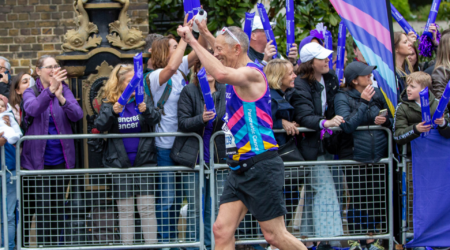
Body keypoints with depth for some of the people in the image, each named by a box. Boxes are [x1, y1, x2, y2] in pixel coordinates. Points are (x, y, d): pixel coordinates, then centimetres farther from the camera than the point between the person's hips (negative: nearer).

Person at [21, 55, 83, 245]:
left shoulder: (64, 90, 4)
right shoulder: (31, 92, -2)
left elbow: (77, 115, -10)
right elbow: (32, 109, -24)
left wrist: (61, 98, -29)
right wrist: (50, 90, -39)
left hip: (61, 158, 3)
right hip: (38, 159, -3)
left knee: (59, 205, 8)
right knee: (42, 207, -4)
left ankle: (57, 243, 16)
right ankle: (44, 244, 1)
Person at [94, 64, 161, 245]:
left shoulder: (144, 100, 3)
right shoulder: (109, 103, 3)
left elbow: (156, 119, -13)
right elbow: (99, 126, -10)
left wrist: (146, 110, -35)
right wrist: (113, 112, -29)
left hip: (143, 160, 0)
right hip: (119, 163, 0)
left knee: (147, 208, -2)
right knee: (125, 210, 5)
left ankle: (152, 245, 1)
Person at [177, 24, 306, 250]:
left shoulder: (252, 74, -15)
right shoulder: (238, 75, 14)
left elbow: (221, 74, -36)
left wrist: (192, 41, -30)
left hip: (260, 168, -9)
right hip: (240, 169, 9)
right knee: (222, 230, 0)